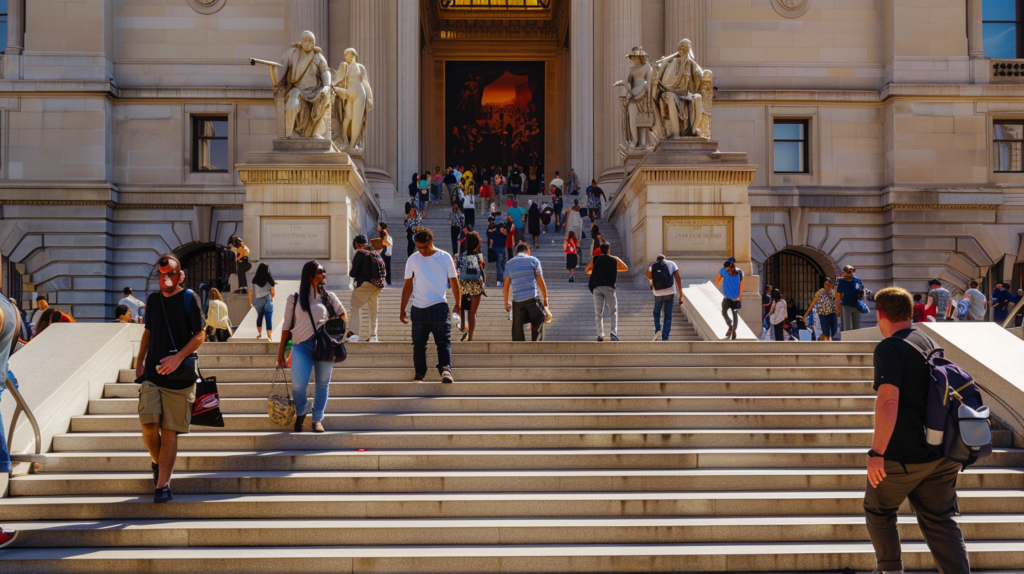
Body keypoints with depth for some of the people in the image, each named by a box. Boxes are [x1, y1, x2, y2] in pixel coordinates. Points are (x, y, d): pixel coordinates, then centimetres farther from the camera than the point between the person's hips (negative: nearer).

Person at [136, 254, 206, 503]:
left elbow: (200, 334, -6)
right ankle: (157, 462, 20)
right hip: (152, 373, 3)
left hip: (179, 376, -3)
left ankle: (162, 484, 1)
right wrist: (140, 362, 17)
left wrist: (178, 358, -17)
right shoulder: (153, 299, 12)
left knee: (169, 431, -3)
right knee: (149, 426, -9)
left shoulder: (188, 299, -3)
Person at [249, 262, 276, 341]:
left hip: (257, 302, 2)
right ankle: (270, 336, -1)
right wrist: (273, 295, 17)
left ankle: (259, 333, 31)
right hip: (268, 302, -2)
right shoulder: (269, 280, -11)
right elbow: (273, 293, -6)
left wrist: (250, 302, 6)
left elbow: (251, 292, -6)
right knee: (269, 319, 3)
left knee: (259, 316, 23)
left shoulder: (254, 280, -10)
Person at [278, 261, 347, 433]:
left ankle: (318, 419, 19)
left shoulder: (329, 297, 12)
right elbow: (287, 326, 8)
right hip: (302, 346, -2)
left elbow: (343, 317, 20)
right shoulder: (294, 299, 8)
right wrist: (281, 353, 5)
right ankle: (301, 412, 14)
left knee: (323, 384, 3)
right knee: (298, 384, -15)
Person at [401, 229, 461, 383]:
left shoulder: (445, 257, 1)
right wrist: (403, 310, 8)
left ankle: (445, 369, -25)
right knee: (418, 343, 7)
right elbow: (408, 285, 10)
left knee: (443, 340, -13)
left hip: (439, 306, -2)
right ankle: (419, 374, 15)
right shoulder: (413, 260, 6)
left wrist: (458, 304, -2)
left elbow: (454, 281, 5)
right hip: (418, 308, 3)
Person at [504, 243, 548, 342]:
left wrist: (506, 302, 14)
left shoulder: (509, 264, 10)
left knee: (517, 328, 7)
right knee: (538, 322, 6)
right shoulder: (533, 260, 4)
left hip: (517, 300, 2)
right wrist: (545, 297, 9)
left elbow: (506, 285, 8)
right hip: (532, 298, -2)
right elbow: (540, 281, 2)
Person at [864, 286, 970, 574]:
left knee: (878, 510, 16)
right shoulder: (929, 343, 13)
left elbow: (888, 401, -26)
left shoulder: (889, 348, -14)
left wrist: (876, 452, -24)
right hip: (940, 456, 7)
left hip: (902, 456, -7)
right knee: (940, 520, 6)